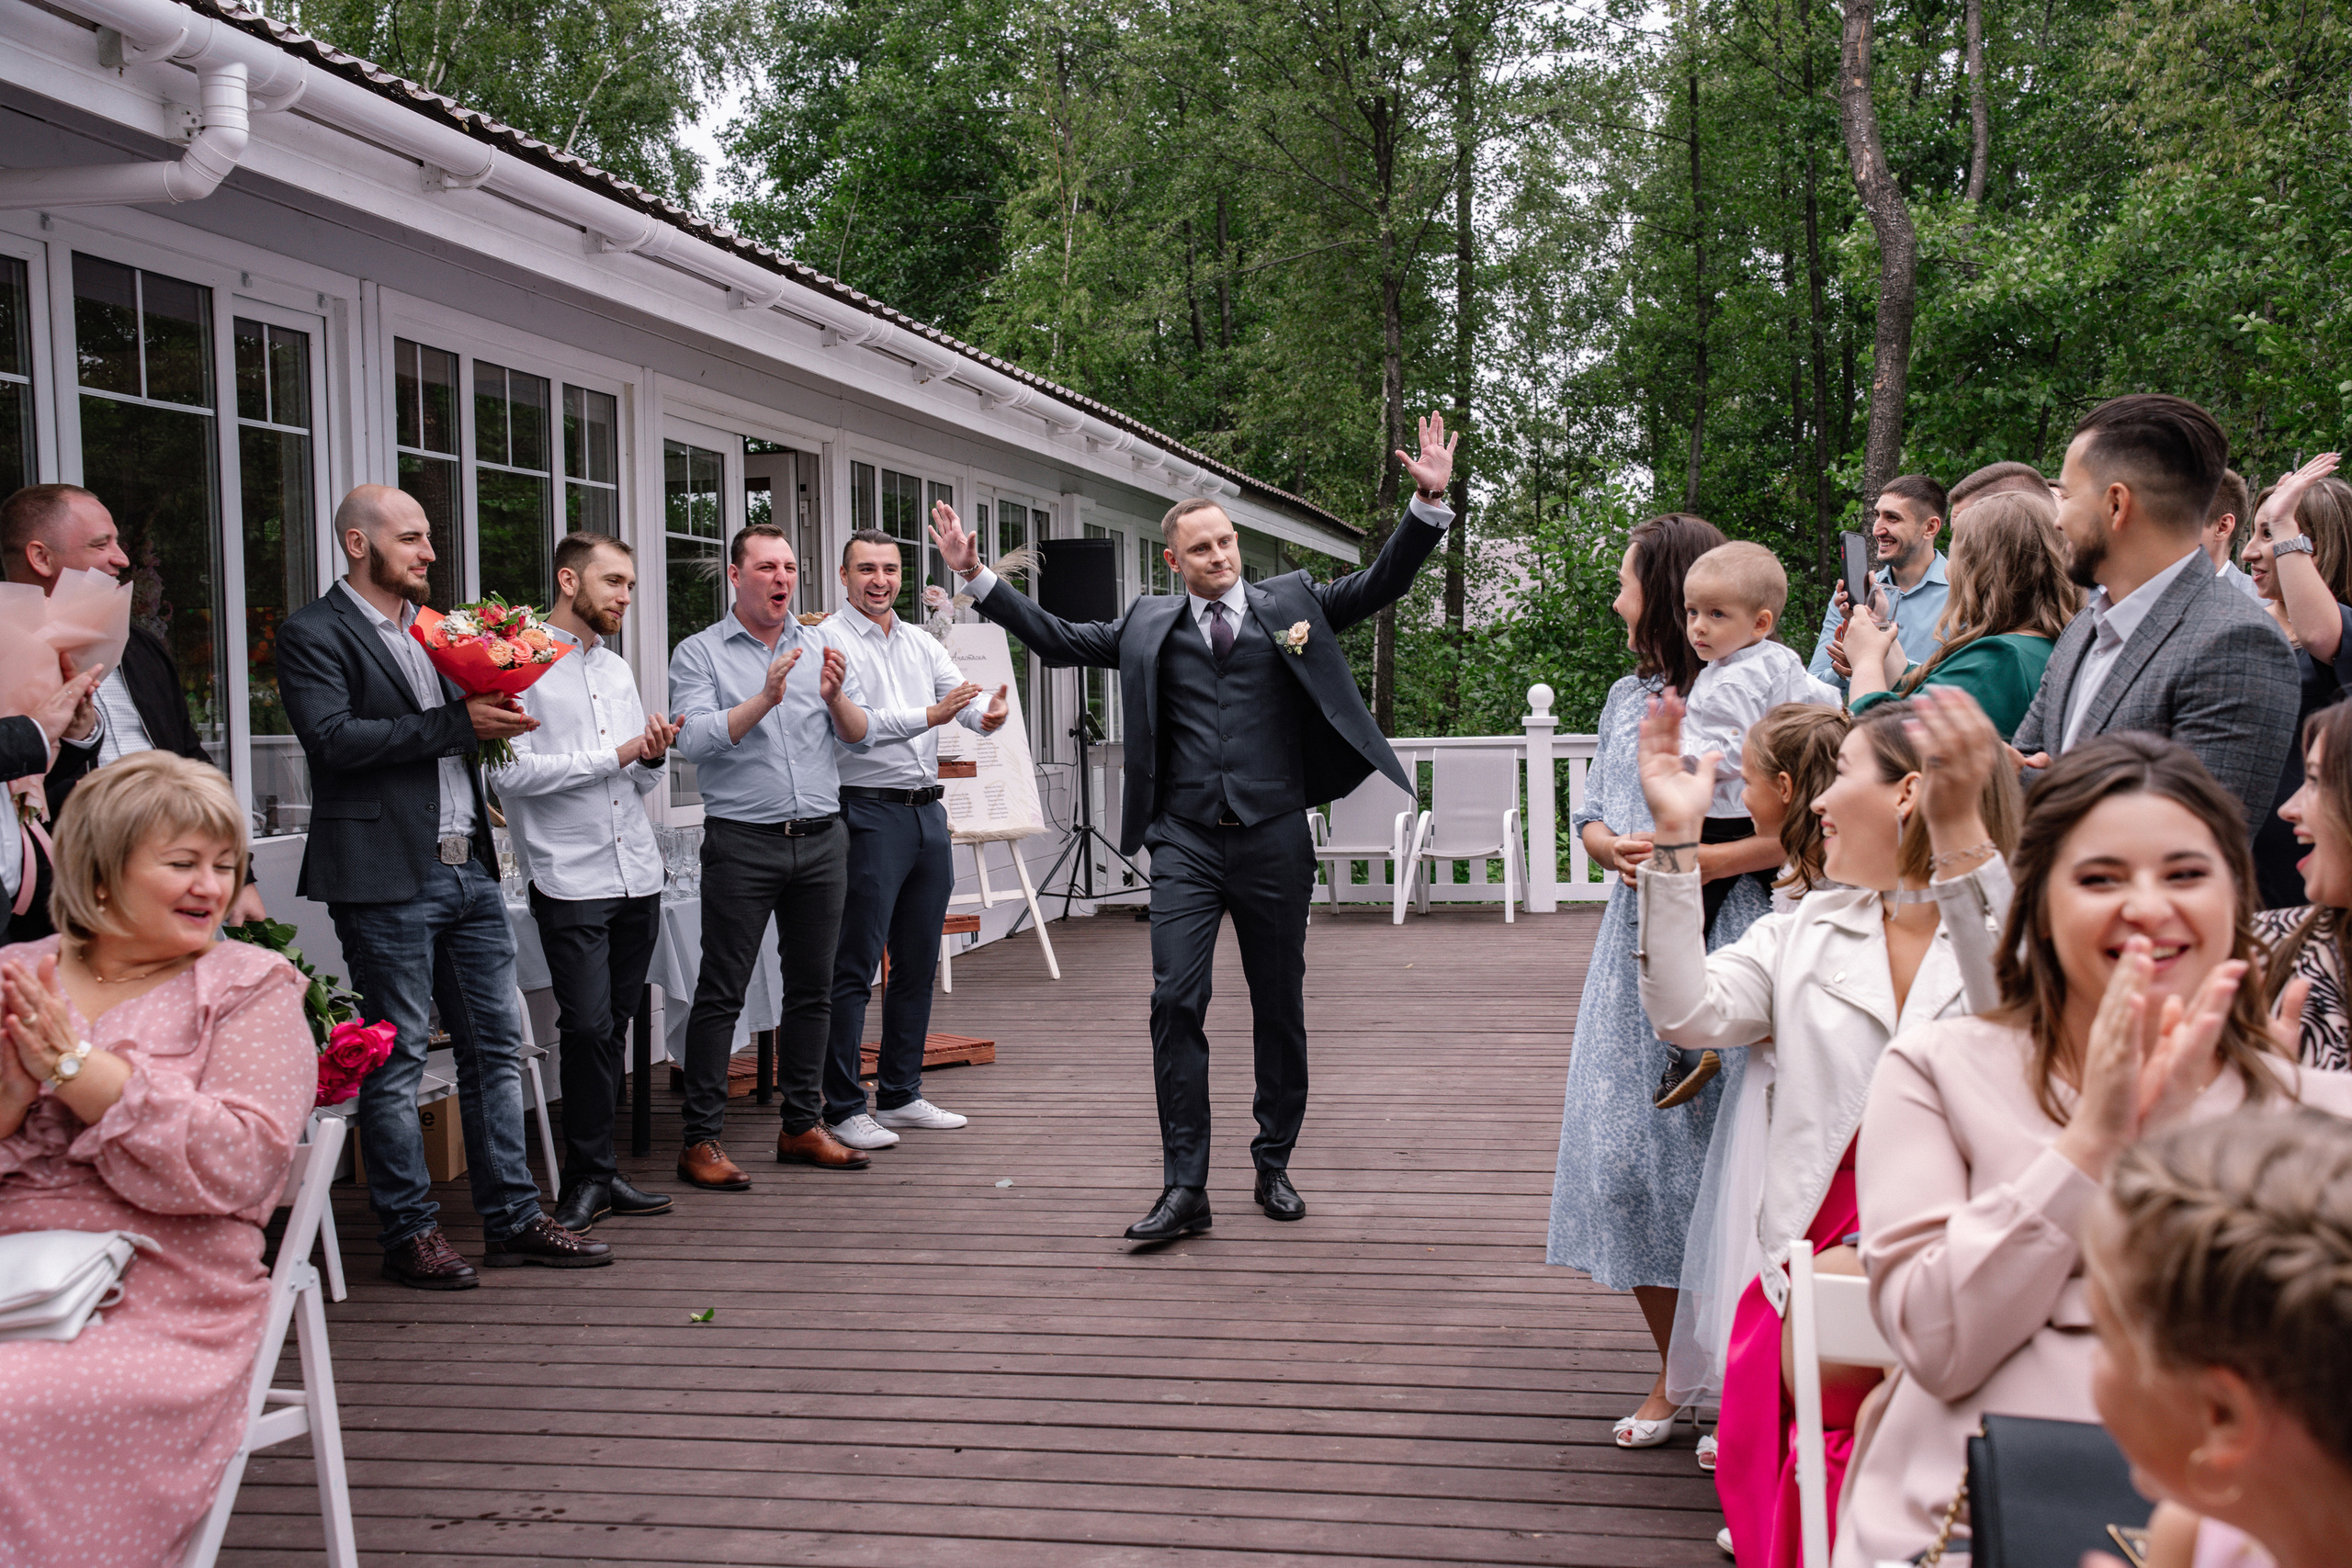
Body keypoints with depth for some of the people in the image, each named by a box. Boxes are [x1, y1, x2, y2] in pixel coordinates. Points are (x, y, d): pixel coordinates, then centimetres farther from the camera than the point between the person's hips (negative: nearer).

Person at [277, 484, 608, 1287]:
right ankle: (409, 1233, 11)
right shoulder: (313, 634, -5)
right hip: (388, 879, -7)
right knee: (395, 1062, 1)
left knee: (496, 1048, 10)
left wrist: (496, 713, 0)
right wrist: (456, 723, -18)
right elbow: (333, 737, -19)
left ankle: (513, 1219, 18)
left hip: (469, 869, 8)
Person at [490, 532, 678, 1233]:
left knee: (613, 1028, 9)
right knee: (589, 1027, -8)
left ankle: (595, 1172, 16)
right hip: (570, 880, -6)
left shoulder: (617, 669, 18)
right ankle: (588, 1176, 5)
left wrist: (655, 756, -3)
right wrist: (617, 755, -12)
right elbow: (510, 773, -15)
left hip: (638, 876, 6)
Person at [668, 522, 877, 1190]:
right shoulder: (699, 654, 0)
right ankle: (701, 1141, 1)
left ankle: (802, 1125, 20)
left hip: (821, 839, 4)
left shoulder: (825, 646, 11)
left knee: (812, 986, 10)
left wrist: (835, 698, -16)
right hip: (742, 841, -4)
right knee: (721, 992, -4)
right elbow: (694, 740, -14)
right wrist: (764, 700, -23)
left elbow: (862, 738, 4)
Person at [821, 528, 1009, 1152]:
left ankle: (900, 1095, 22)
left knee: (918, 963, 12)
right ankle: (843, 1107, 0)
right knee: (854, 966, -5)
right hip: (870, 813, -7)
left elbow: (962, 697, 3)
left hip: (928, 812, 7)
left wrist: (987, 716, -21)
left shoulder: (921, 643, 14)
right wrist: (927, 717, -29)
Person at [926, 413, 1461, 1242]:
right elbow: (1057, 639, 13)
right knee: (1175, 1003, -7)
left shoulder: (1290, 601, 7)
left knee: (1280, 1008, 9)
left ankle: (1274, 1166, 24)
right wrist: (978, 577, 7)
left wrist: (1428, 504, -8)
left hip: (1273, 840, 0)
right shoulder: (1150, 623, 10)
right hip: (1185, 845, 0)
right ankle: (1184, 1188, -2)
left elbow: (1381, 583, 4)